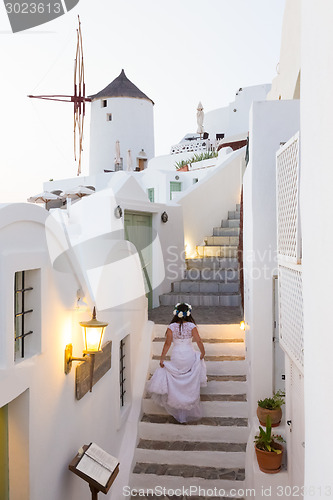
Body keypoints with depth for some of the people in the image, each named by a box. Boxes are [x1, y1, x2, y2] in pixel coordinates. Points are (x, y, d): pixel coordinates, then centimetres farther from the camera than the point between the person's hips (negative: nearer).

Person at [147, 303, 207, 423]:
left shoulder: (171, 327, -10)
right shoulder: (192, 326, -10)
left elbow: (167, 344, -9)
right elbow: (199, 342, -10)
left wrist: (162, 359, -1)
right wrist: (203, 353, 7)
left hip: (176, 357, 0)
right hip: (189, 356, 0)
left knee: (177, 382, 15)